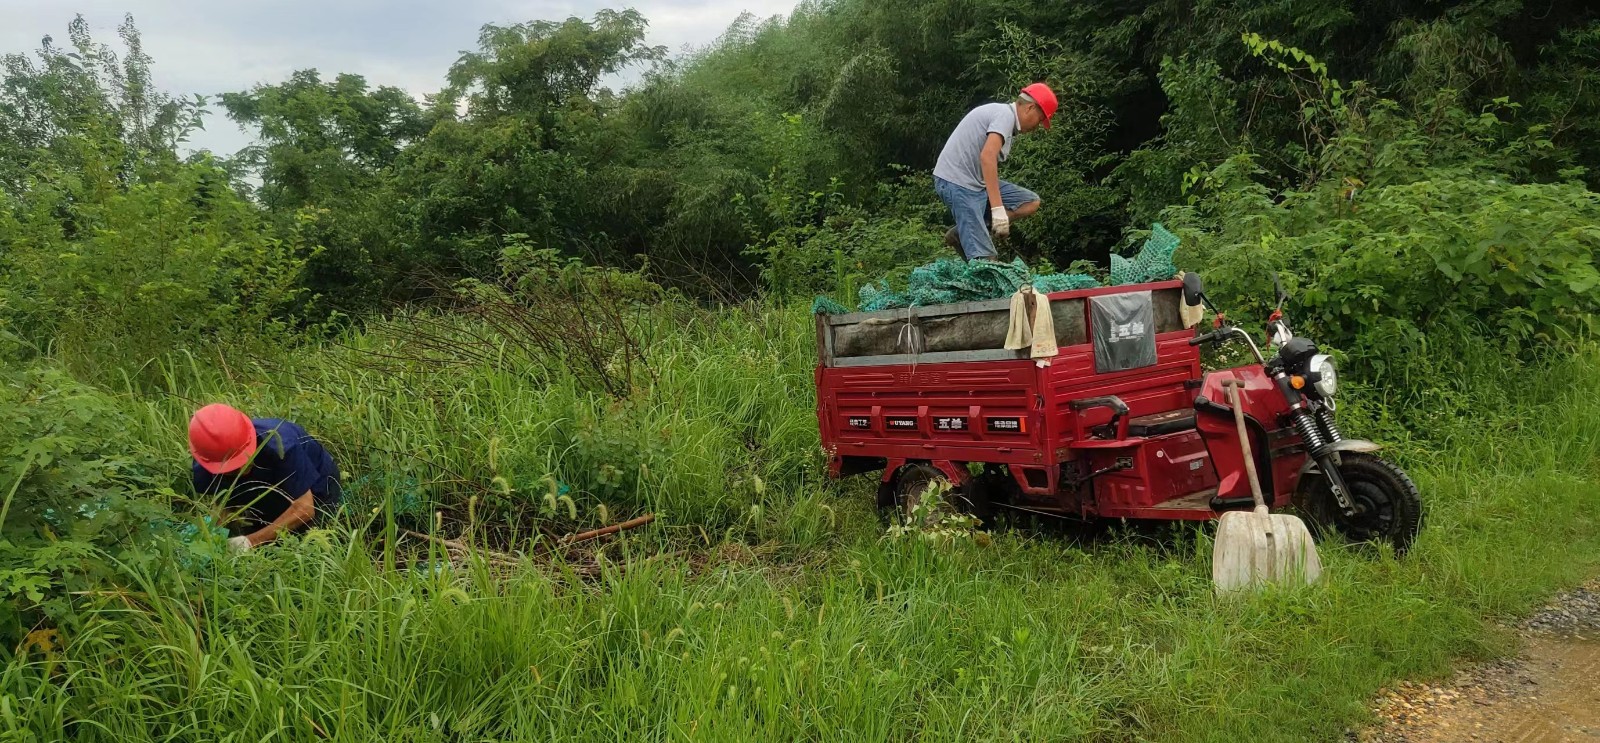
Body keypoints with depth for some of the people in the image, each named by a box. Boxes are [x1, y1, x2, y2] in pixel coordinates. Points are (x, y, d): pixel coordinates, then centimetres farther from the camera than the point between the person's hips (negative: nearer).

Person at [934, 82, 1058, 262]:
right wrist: (998, 209, -31)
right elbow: (987, 157, -26)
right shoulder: (1005, 114, -10)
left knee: (1031, 202, 3)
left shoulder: (1001, 113, 22)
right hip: (957, 181, -10)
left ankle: (962, 233, -2)